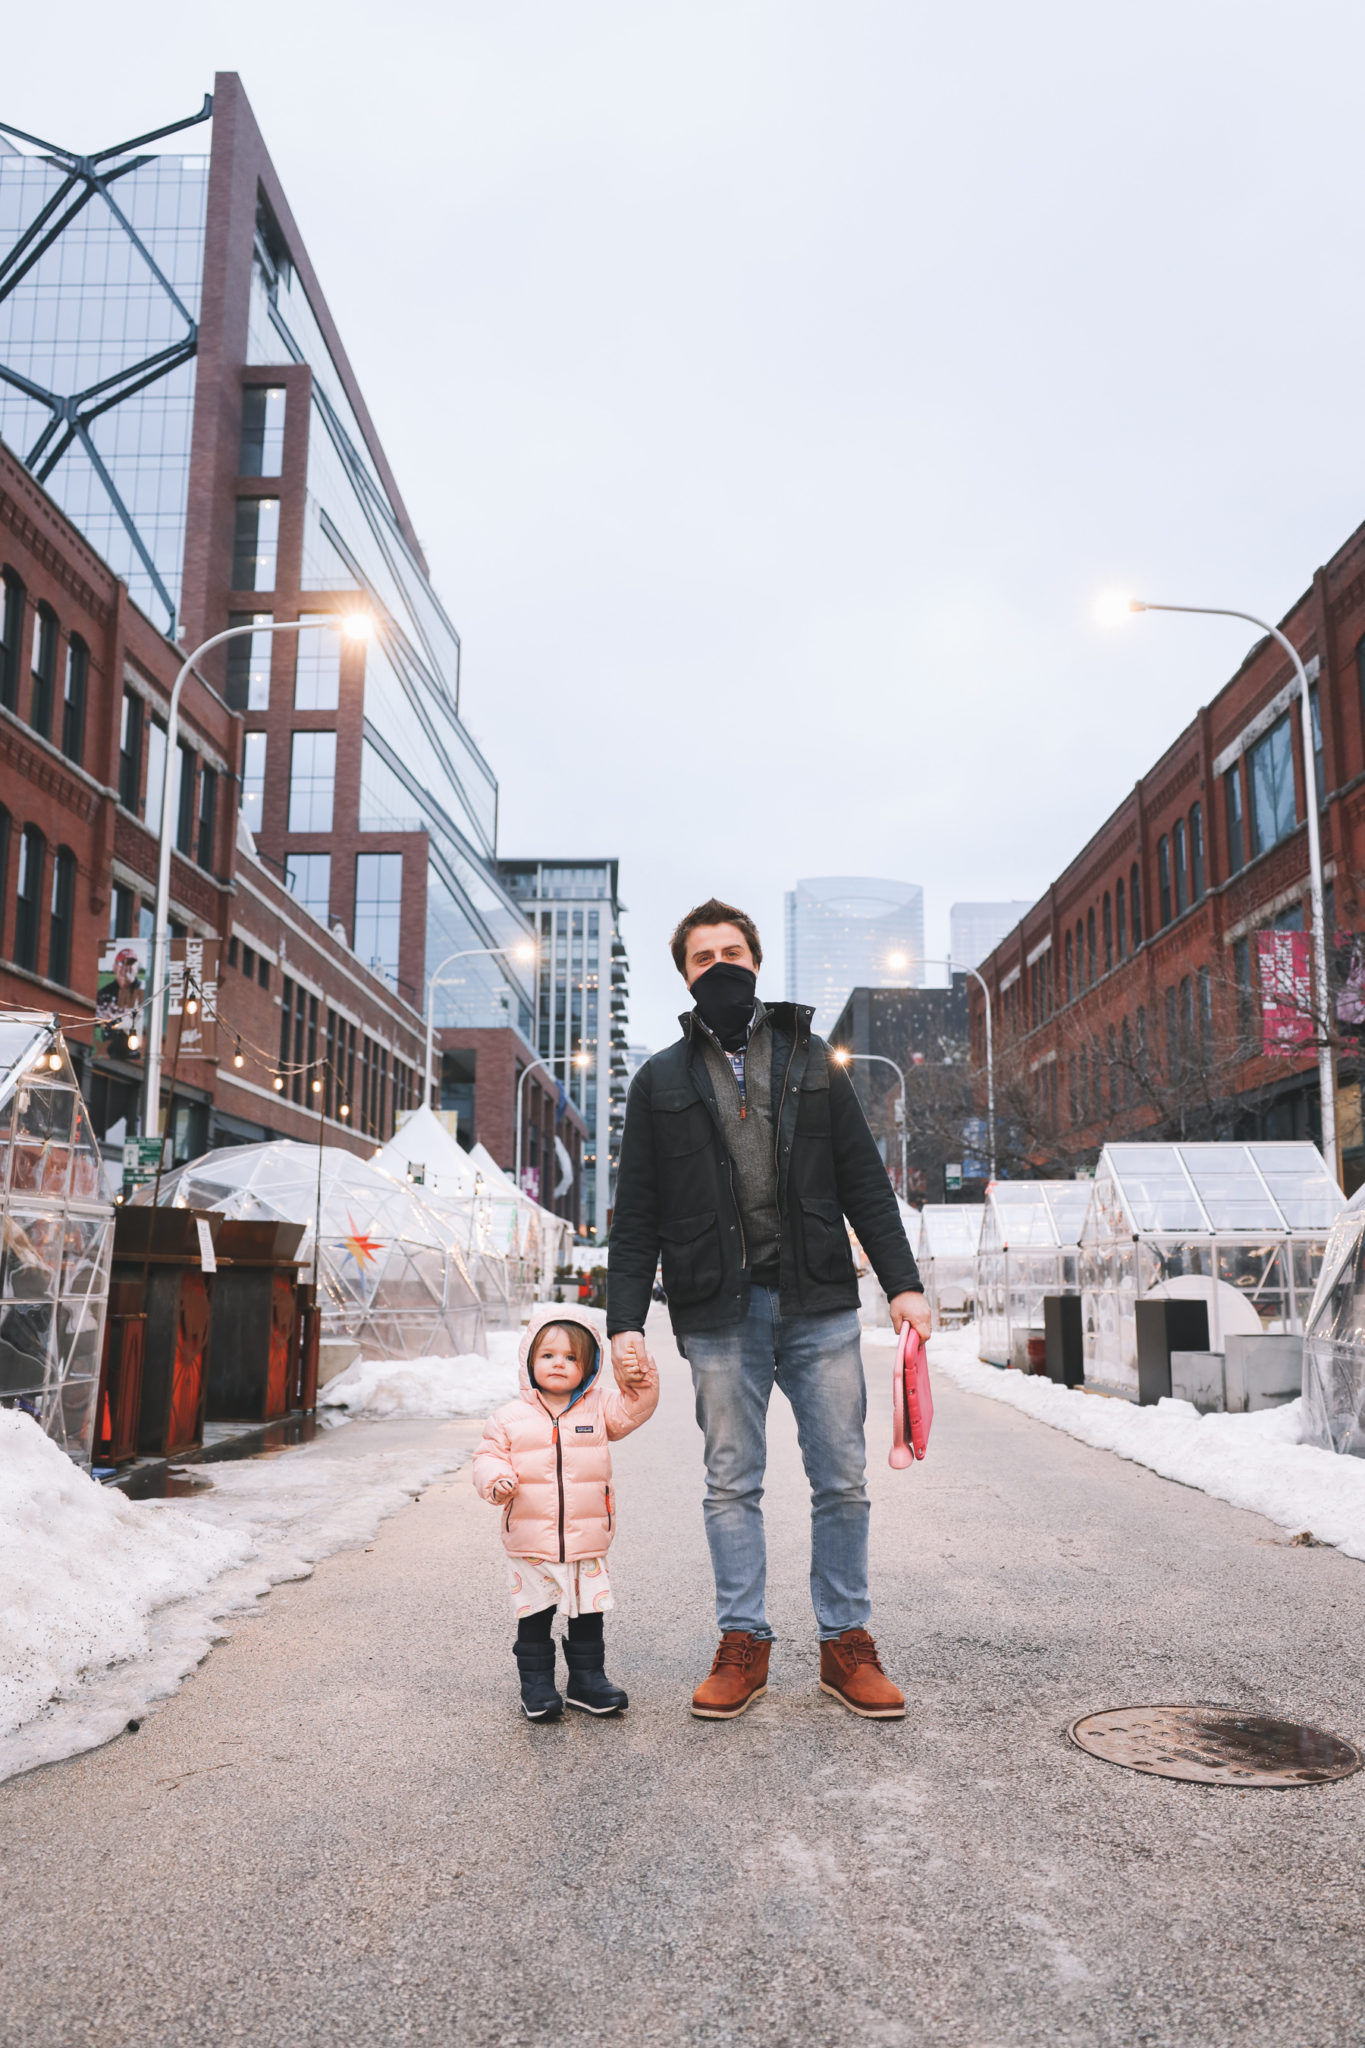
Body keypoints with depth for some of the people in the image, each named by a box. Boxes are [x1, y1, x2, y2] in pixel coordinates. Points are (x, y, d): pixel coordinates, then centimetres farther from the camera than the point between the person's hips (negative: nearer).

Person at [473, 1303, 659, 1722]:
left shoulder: (598, 1409, 2)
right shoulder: (510, 1417, -1)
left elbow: (631, 1410, -4)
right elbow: (489, 1455, 1)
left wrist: (642, 1380, -21)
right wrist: (497, 1479, -19)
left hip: (588, 1542, 1)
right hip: (530, 1542, -1)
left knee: (588, 1616, 12)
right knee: (534, 1618, 7)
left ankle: (588, 1679, 27)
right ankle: (537, 1684, 21)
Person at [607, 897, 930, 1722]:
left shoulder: (811, 1059, 11)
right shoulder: (661, 1081, 8)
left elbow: (865, 1182, 9)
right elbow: (636, 1215, 6)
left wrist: (903, 1281, -1)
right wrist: (626, 1320, -2)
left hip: (820, 1303, 1)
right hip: (719, 1312, 0)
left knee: (843, 1480, 4)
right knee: (732, 1483, 6)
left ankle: (846, 1642, 18)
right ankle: (744, 1645, 18)